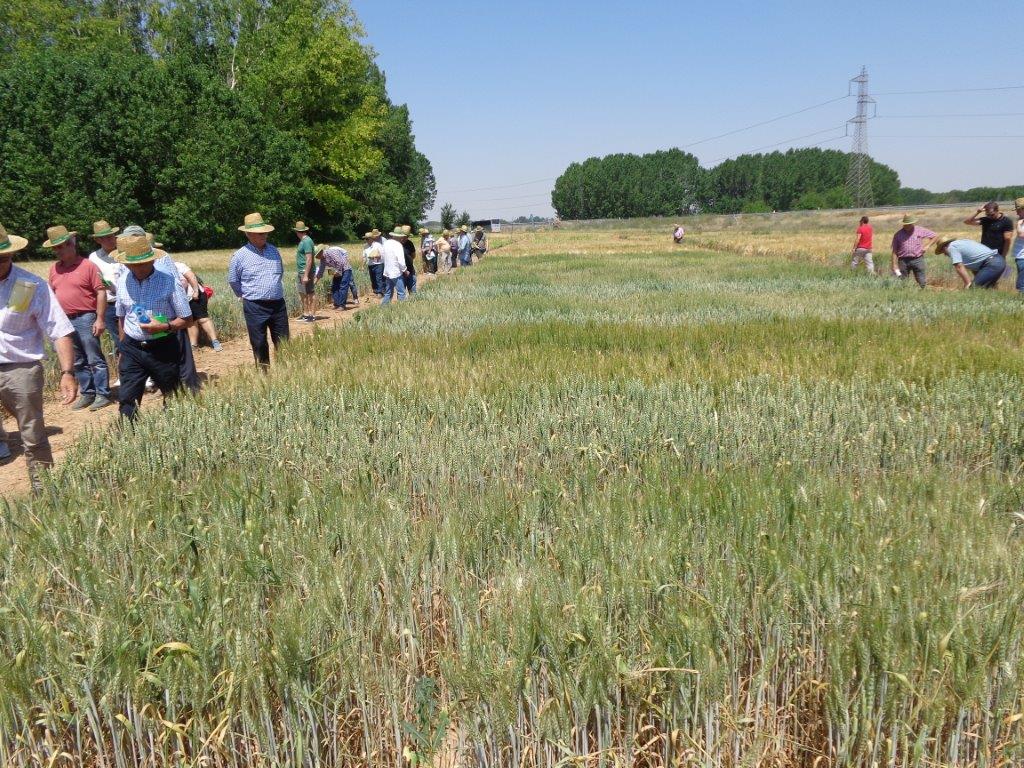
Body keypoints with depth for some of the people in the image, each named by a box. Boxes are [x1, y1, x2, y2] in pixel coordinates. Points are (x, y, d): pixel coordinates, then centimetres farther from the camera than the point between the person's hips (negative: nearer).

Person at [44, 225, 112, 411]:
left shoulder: (88, 266, -7)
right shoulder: (54, 268, 12)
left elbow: (101, 292, -9)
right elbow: (53, 294, 19)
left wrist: (100, 319, -13)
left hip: (85, 319, -6)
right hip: (65, 321, 6)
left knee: (95, 359, -2)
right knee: (78, 362, 12)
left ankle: (103, 395, 3)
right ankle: (87, 394, 20)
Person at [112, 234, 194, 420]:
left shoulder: (169, 282, -10)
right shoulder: (123, 282, 3)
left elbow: (187, 320, -6)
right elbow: (121, 317, 16)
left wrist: (165, 327, -21)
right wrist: (124, 345, 13)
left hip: (163, 349, -3)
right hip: (132, 349, 3)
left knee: (172, 398, 11)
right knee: (127, 399, -3)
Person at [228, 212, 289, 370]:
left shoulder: (274, 251, 7)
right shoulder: (240, 255, -6)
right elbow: (233, 280, 6)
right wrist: (246, 296, 14)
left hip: (278, 304, 4)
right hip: (255, 308, -4)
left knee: (283, 343, 9)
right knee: (259, 345, 6)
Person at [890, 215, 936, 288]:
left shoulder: (920, 231, 6)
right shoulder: (898, 234, 5)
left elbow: (934, 236, 16)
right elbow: (894, 251, 5)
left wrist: (927, 246, 3)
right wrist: (894, 265, -1)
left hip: (917, 260, 0)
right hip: (903, 261, 0)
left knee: (921, 283, -1)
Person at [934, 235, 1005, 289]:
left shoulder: (952, 247, -1)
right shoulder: (961, 242, 27)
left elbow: (959, 267, -12)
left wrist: (968, 284, -15)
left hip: (992, 264, -10)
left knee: (976, 288, -12)